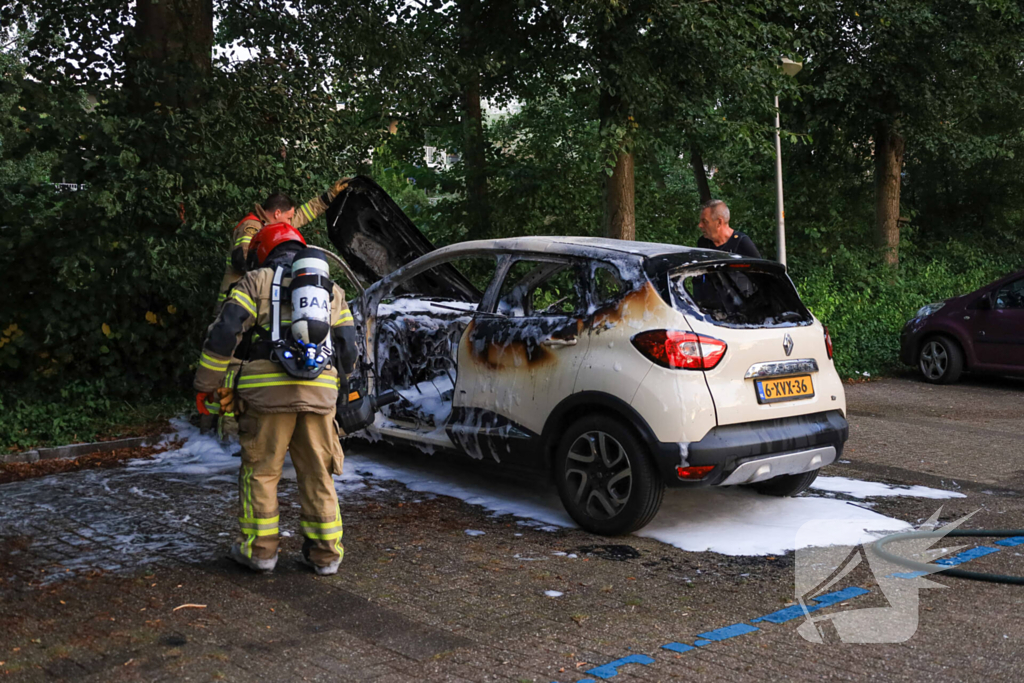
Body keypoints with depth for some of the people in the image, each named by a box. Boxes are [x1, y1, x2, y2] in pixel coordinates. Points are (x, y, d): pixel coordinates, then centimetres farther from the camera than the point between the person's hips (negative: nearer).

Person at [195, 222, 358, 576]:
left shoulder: (256, 281, 8)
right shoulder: (333, 291, 21)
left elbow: (224, 333, -3)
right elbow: (348, 350, 18)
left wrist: (206, 385, 4)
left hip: (267, 389, -3)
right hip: (319, 394, 4)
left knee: (260, 471, 8)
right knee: (317, 474, 10)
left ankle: (259, 548, 13)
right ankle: (325, 552, 14)